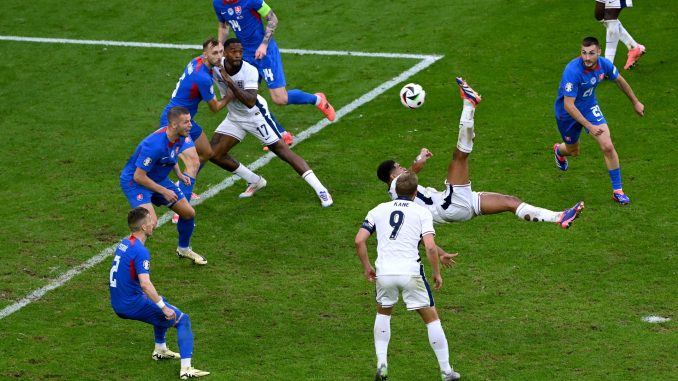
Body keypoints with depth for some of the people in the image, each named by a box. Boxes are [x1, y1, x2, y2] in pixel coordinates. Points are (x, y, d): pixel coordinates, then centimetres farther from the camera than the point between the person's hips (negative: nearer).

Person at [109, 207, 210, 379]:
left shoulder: (123, 243, 8)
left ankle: (160, 350, 40)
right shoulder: (140, 251, -21)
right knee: (183, 320, -2)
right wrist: (164, 308, -26)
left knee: (161, 302, 35)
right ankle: (186, 369, -13)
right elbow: (145, 283, -32)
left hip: (118, 304, 9)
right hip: (133, 305, -9)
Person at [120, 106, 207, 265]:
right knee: (151, 220, -29)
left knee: (189, 213, 10)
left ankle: (183, 249, 35)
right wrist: (163, 191, -23)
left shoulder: (180, 137, -9)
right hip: (134, 181, -8)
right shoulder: (155, 144, -36)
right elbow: (139, 176, -29)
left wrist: (179, 174, 2)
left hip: (159, 179, 8)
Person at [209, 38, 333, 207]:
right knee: (214, 153, 2)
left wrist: (230, 82, -46)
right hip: (234, 116, 6)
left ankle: (320, 190, -12)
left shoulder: (249, 71, -29)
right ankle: (254, 181, 21)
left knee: (281, 149, -13)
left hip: (255, 115, -6)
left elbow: (250, 102, -40)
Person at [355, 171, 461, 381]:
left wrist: (367, 267, 17)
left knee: (383, 313, 28)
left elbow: (359, 240, 5)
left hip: (384, 273, 3)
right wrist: (436, 273, 5)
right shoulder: (422, 212, 5)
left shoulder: (378, 210, 13)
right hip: (410, 273, -3)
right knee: (431, 318, 11)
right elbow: (430, 247, -8)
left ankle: (381, 364, 16)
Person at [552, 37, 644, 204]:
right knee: (573, 151, 19)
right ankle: (559, 150, 59)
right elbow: (568, 105, -34)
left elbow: (619, 80, 5)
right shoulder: (573, 71, -37)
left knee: (607, 146, -12)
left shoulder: (604, 64, -19)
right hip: (567, 112, -3)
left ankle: (617, 190, 1)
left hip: (589, 106, 3)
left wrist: (635, 102, 15)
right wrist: (589, 126, -37)